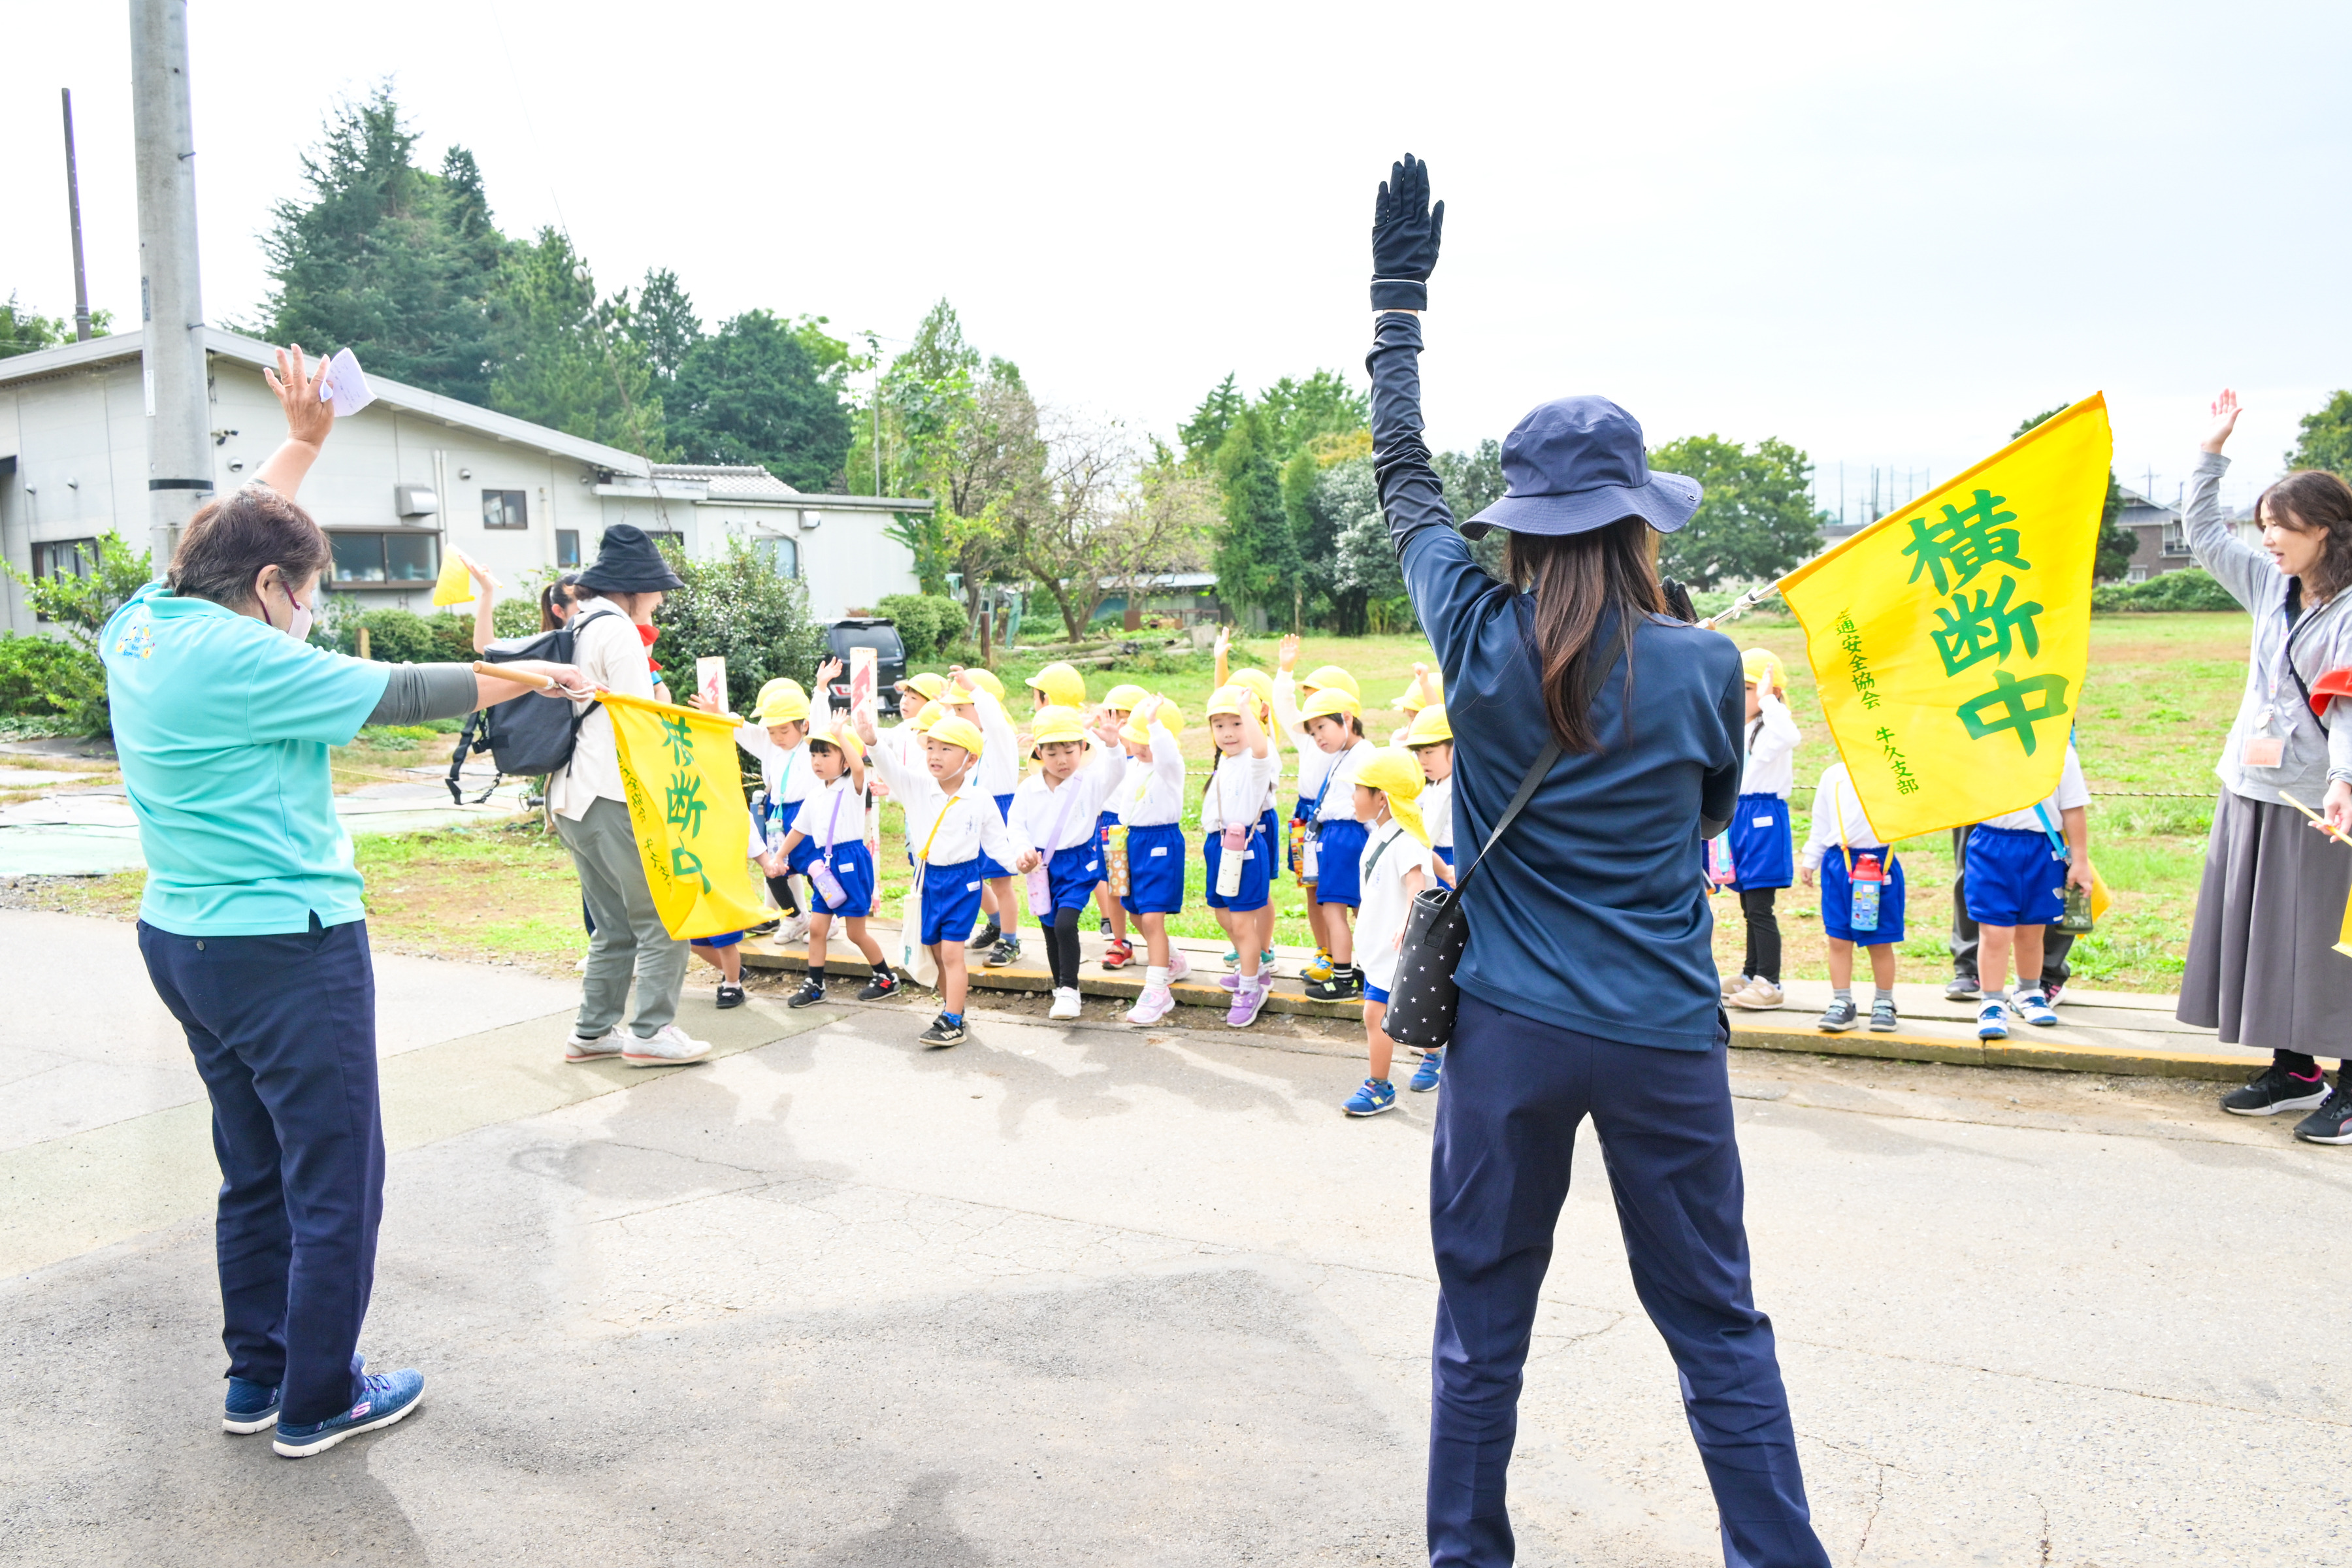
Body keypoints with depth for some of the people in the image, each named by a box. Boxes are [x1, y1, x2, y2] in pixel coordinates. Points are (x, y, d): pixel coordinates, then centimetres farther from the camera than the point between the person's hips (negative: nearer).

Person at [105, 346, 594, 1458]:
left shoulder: (142, 626, 5)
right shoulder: (236, 657, -19)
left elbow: (225, 536, 22)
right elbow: (399, 694, -14)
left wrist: (303, 442, 28)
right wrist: (534, 676, -2)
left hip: (184, 938, 10)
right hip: (283, 948, -10)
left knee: (259, 1170, 20)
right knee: (335, 1181, 3)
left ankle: (257, 1377, 31)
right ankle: (317, 1402, 14)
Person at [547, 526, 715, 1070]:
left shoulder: (574, 630, 18)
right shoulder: (617, 631, -10)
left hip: (571, 799, 9)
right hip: (613, 798, -9)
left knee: (615, 925, 15)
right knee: (662, 918, -3)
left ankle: (593, 1032, 17)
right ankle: (652, 1032, -2)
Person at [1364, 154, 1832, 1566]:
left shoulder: (1481, 640, -8)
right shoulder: (1705, 667, -8)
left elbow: (1403, 473, 6)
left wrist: (1401, 296, 15)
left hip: (1510, 1029, 1)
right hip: (1664, 1042, 0)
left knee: (1484, 1318, 15)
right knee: (1718, 1326, 13)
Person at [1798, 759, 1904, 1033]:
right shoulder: (1833, 775, 9)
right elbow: (1821, 821, 16)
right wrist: (1810, 859, 16)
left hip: (1880, 864, -2)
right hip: (1839, 864, 2)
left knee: (1881, 941, 6)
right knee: (1838, 939, 3)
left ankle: (1884, 1004, 21)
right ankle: (1842, 1004, 13)